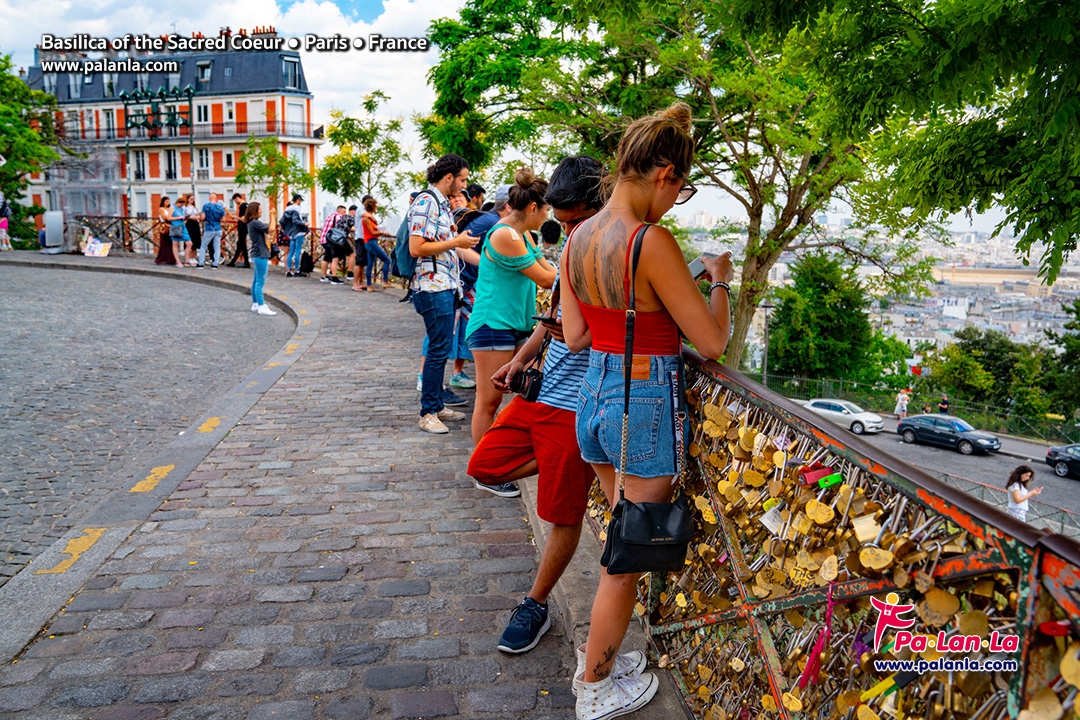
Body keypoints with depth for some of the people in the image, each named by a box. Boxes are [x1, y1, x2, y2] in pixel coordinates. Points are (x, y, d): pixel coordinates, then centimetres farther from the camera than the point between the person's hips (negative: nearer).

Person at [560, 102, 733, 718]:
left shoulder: (577, 239, 2)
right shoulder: (652, 242, -21)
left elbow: (574, 337, 7)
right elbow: (713, 343, -17)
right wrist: (719, 281, 0)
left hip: (594, 395, 8)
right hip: (645, 405, -7)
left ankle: (600, 656, 42)